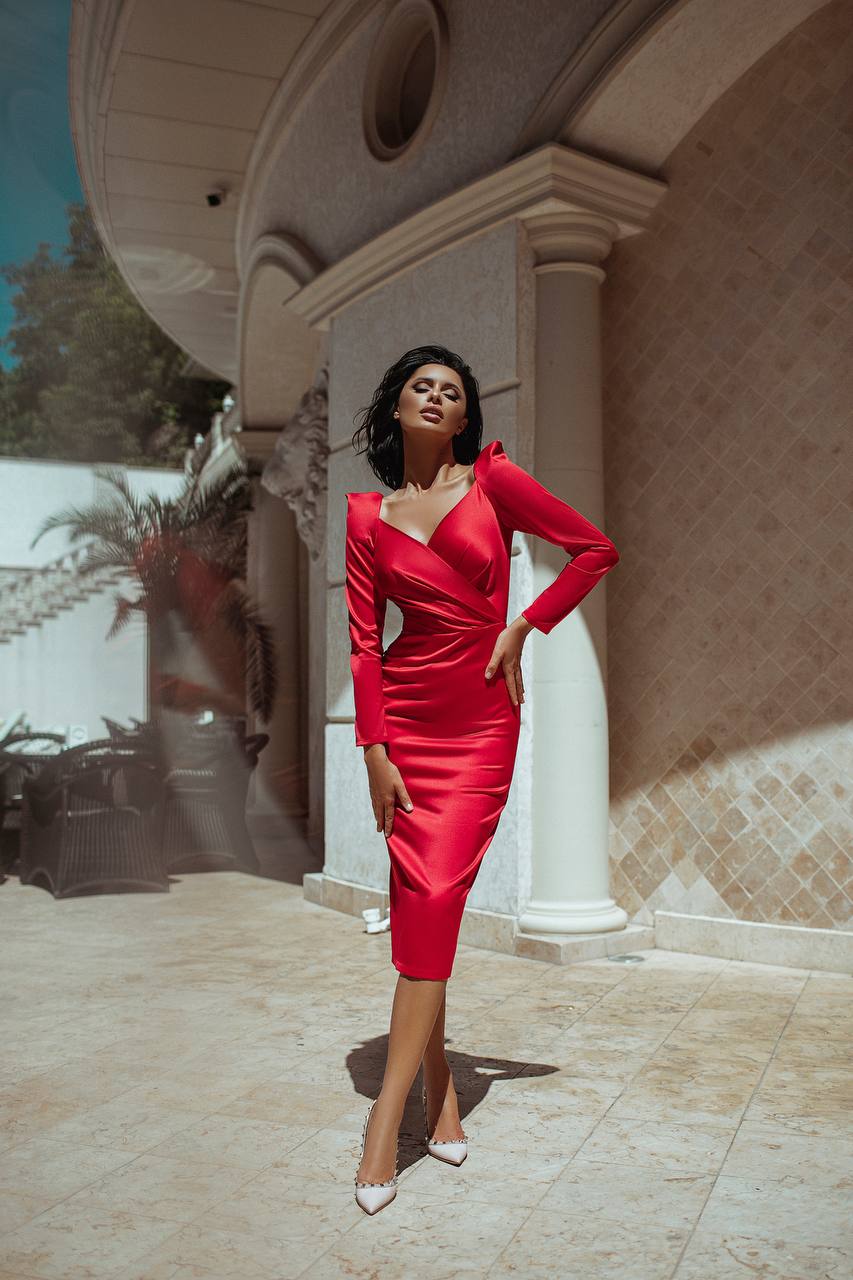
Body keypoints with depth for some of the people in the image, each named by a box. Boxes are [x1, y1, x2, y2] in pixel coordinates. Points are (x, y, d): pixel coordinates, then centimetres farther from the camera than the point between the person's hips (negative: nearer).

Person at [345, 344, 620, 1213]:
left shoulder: (492, 480, 2)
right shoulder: (367, 514, 7)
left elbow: (596, 549, 3)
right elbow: (363, 640, 2)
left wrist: (520, 629, -3)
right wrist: (374, 752, -5)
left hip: (483, 719, -2)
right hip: (403, 713, 2)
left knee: (436, 897, -9)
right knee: (416, 895, 2)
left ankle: (386, 1118, -2)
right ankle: (438, 1090, 19)